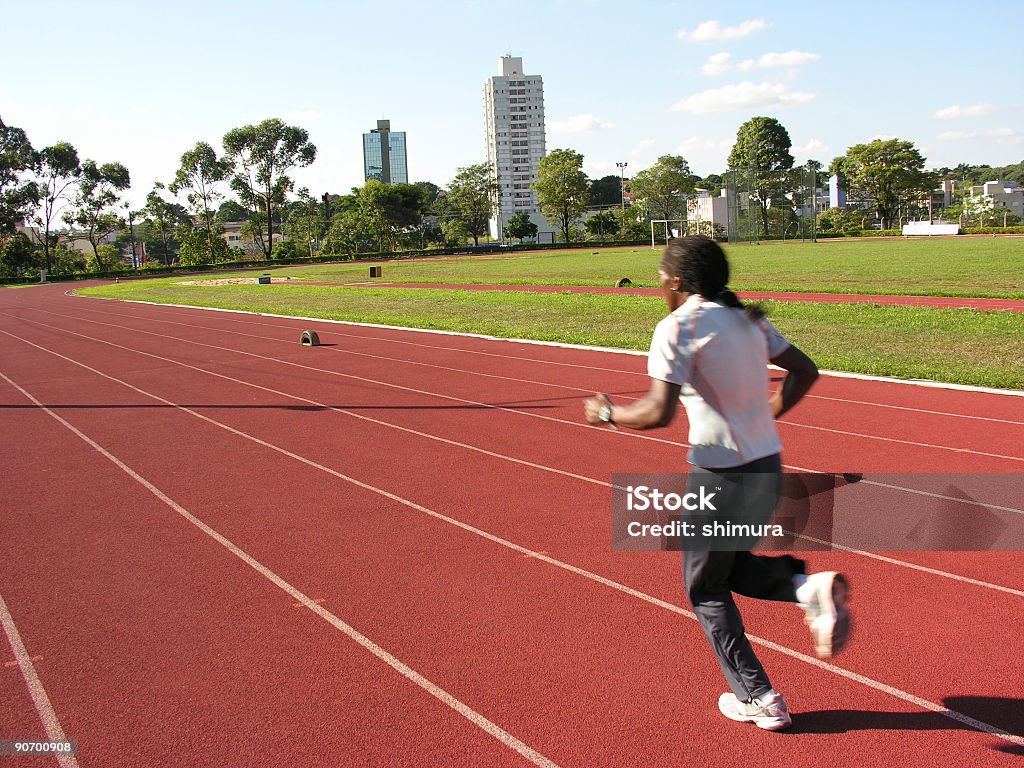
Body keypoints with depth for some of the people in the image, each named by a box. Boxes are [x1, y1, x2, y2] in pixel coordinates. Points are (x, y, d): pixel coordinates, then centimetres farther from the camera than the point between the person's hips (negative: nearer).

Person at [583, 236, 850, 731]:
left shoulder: (678, 327, -14)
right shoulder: (747, 319, 8)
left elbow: (658, 413, -22)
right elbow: (804, 371, 13)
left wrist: (608, 414, -5)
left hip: (720, 471, -7)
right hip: (768, 465, 8)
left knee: (704, 589, 13)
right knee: (731, 567, 27)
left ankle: (757, 700, 19)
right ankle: (810, 587, 2)